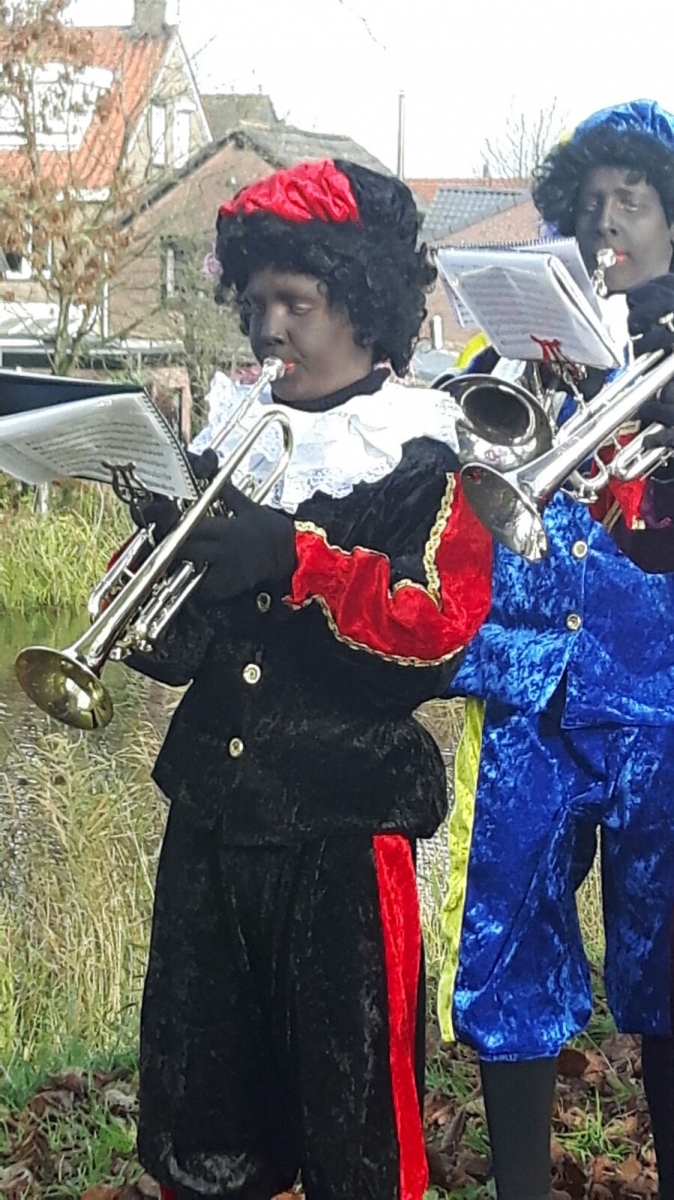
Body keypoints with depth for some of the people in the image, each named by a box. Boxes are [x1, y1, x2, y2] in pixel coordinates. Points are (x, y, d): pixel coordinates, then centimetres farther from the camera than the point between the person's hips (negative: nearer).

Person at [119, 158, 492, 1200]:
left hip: (345, 829, -5)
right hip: (211, 821, 5)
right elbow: (176, 647, 13)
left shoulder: (425, 460, -3)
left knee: (352, 1111, 4)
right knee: (199, 1113, 12)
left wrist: (297, 558, -26)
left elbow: (440, 629, -18)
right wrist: (164, 548, -7)